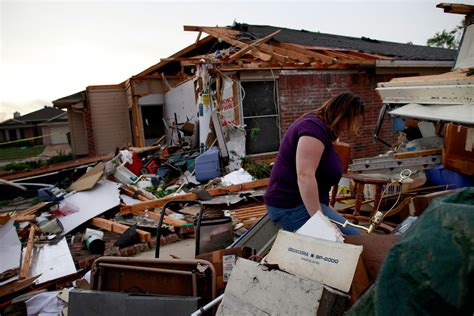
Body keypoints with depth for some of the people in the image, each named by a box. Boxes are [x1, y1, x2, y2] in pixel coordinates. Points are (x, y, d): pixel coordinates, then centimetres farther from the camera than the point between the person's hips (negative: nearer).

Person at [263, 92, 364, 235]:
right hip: (291, 207, -10)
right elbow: (305, 176, -26)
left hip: (296, 201, 10)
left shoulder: (322, 128, 17)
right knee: (353, 237, -13)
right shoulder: (314, 127, -16)